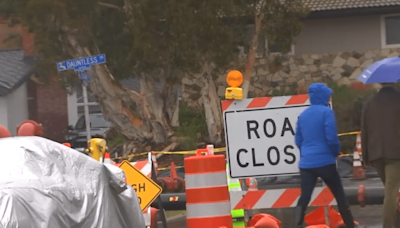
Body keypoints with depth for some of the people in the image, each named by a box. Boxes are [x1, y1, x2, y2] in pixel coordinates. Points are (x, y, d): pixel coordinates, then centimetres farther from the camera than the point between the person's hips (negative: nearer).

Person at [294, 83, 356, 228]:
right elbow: (331, 137, -13)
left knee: (304, 197, 2)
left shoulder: (303, 115, 12)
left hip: (306, 163, 5)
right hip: (324, 161, -5)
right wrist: (336, 152, 5)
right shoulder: (326, 112, -7)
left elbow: (298, 140, 16)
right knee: (339, 195, 10)